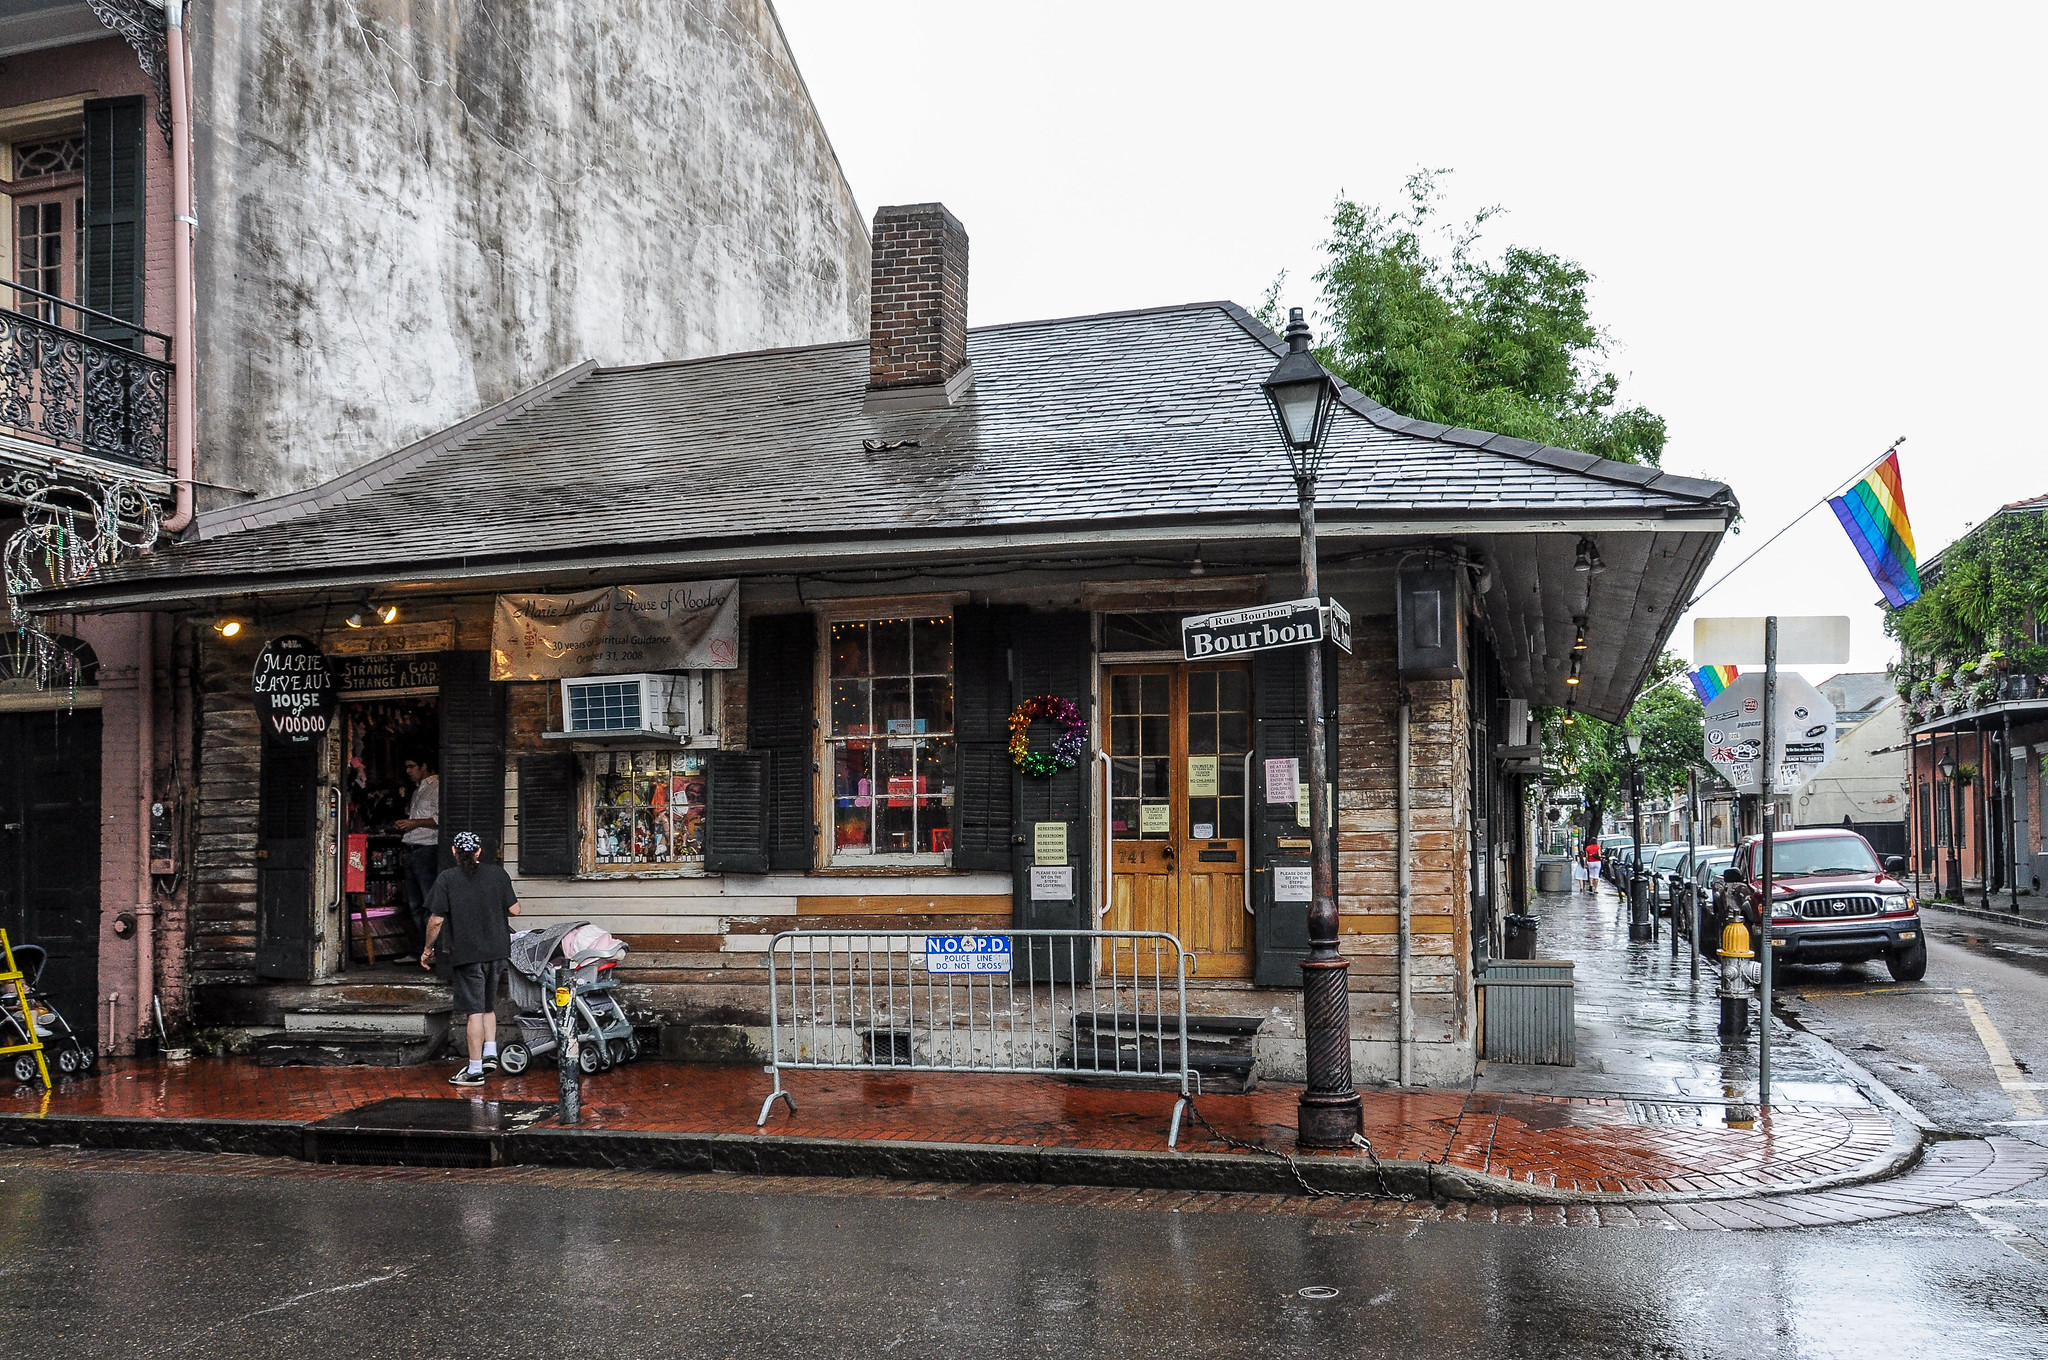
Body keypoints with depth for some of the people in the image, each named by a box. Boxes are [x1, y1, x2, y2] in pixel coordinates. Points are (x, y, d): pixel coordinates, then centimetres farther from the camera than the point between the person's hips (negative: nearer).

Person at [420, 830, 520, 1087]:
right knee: (489, 1005, 21)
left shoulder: (446, 879, -5)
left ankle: (475, 1070, 1)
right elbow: (514, 909, 4)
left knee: (474, 1011, -1)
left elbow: (436, 920, -9)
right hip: (498, 951, 4)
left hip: (467, 953, -4)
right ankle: (490, 1053, 14)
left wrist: (427, 949, 4)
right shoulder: (498, 874, 3)